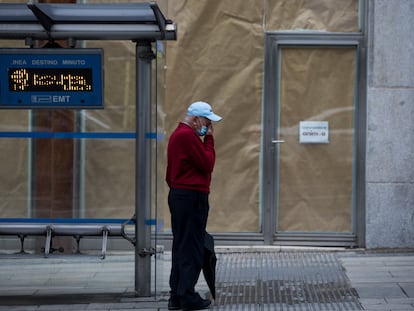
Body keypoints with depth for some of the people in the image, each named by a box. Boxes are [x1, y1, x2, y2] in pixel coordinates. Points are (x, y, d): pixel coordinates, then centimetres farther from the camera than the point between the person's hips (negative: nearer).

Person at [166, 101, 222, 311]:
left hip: (179, 196, 11)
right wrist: (209, 139, -6)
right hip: (191, 197, -11)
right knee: (191, 248, -5)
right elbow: (207, 164, -14)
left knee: (182, 247, 12)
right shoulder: (188, 135, -16)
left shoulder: (178, 134, 18)